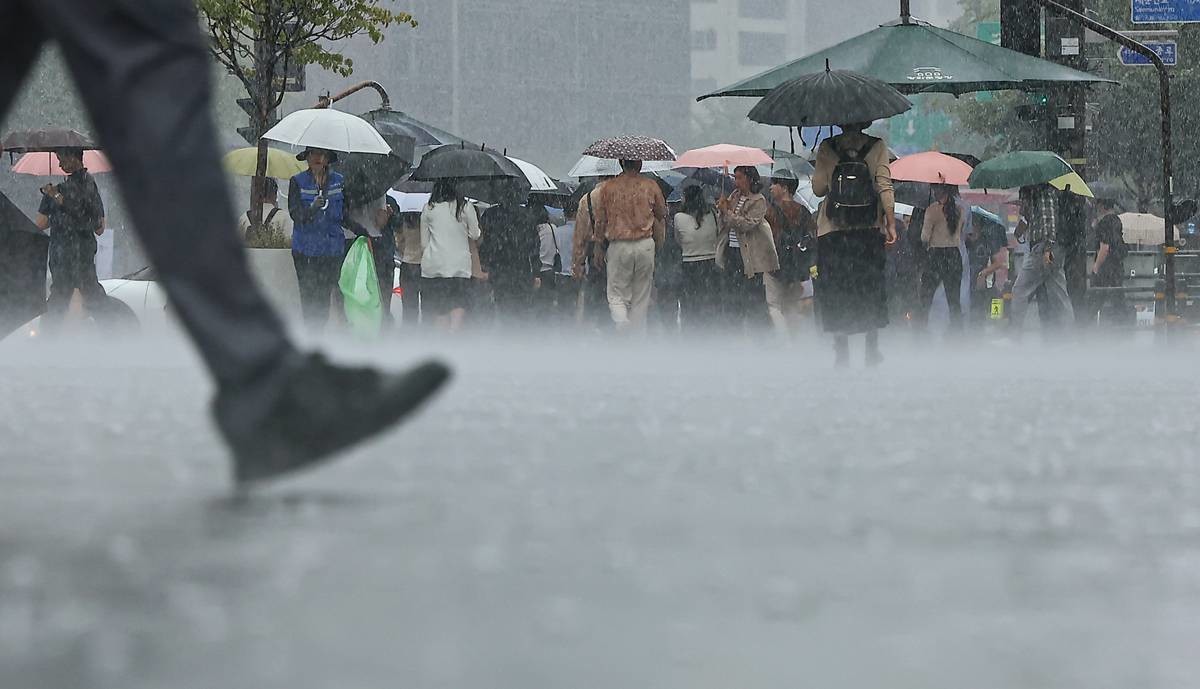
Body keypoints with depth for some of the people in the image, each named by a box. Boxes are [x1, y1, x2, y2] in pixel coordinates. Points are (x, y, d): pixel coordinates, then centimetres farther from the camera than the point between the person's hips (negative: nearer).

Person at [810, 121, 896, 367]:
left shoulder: (827, 148, 0)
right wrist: (891, 223, -6)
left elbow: (818, 188, 0)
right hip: (869, 230, 0)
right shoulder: (877, 146, -1)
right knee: (871, 288, 11)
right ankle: (872, 348, 9)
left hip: (832, 231, 0)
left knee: (835, 291, 6)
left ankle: (841, 349, 2)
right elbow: (885, 187, -8)